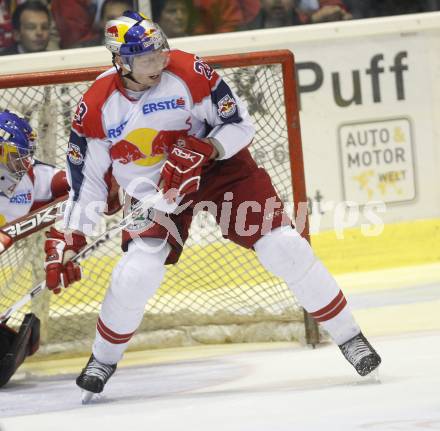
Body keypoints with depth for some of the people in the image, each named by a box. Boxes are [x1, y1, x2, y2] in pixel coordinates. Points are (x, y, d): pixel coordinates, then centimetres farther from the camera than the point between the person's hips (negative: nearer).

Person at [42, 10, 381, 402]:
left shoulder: (188, 72, -20)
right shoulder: (96, 107, -15)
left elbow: (240, 125, -12)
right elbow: (85, 179, -7)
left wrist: (200, 150, -29)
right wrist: (66, 242, -13)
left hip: (219, 165, 0)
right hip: (152, 190, 1)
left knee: (284, 248, -10)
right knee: (137, 273, -18)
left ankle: (349, 336, 3)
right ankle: (104, 359, 9)